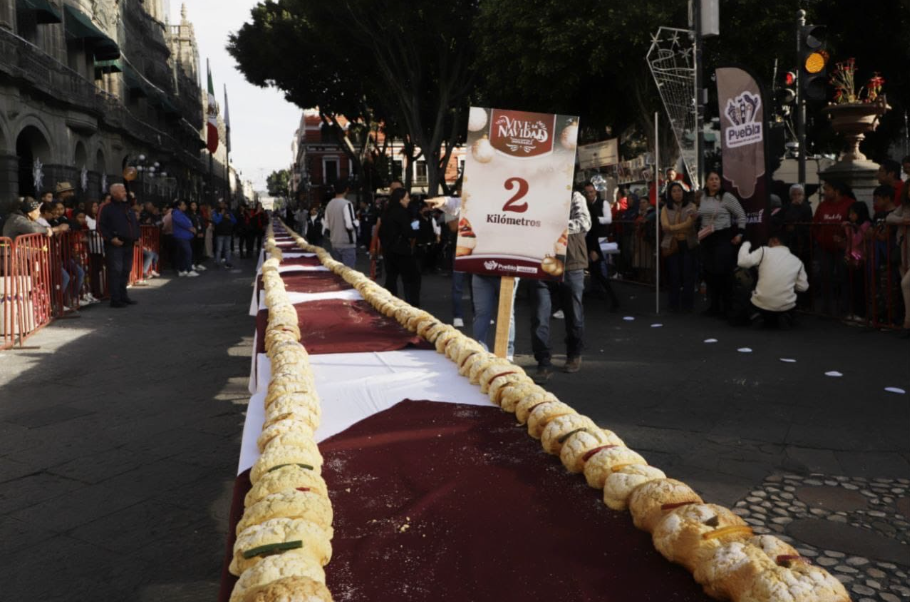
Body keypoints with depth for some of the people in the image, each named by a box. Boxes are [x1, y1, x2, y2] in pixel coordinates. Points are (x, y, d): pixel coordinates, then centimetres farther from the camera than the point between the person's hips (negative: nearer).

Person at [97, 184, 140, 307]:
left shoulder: (128, 208, 18)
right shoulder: (107, 208, -4)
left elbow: (135, 223, 25)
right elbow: (101, 226, -10)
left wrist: (137, 237, 11)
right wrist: (111, 238, -18)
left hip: (128, 244, 7)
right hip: (114, 245, -7)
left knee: (126, 271, 11)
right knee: (115, 271, -8)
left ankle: (123, 296, 21)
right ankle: (115, 299, -6)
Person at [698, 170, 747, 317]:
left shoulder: (726, 197, -7)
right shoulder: (703, 198, 10)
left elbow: (741, 215, -5)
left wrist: (739, 234, -10)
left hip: (724, 238, -6)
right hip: (707, 239, 6)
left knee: (723, 272, -7)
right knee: (709, 272, 8)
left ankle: (726, 307, 3)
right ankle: (714, 305, 20)